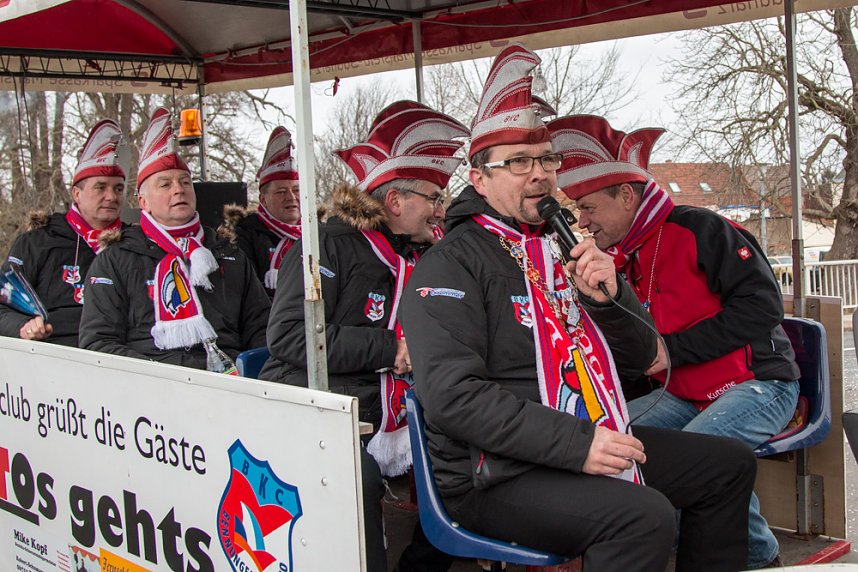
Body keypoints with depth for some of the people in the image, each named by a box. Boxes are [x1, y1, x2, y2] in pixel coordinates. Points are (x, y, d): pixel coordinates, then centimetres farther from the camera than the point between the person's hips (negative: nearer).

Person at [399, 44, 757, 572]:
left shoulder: (564, 251, 14)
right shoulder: (452, 263, -11)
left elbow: (639, 359, 13)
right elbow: (452, 394, -23)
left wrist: (608, 296, -8)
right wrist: (575, 444, -26)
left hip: (592, 445, 9)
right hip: (496, 477, -8)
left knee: (729, 464, 14)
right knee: (643, 516, -31)